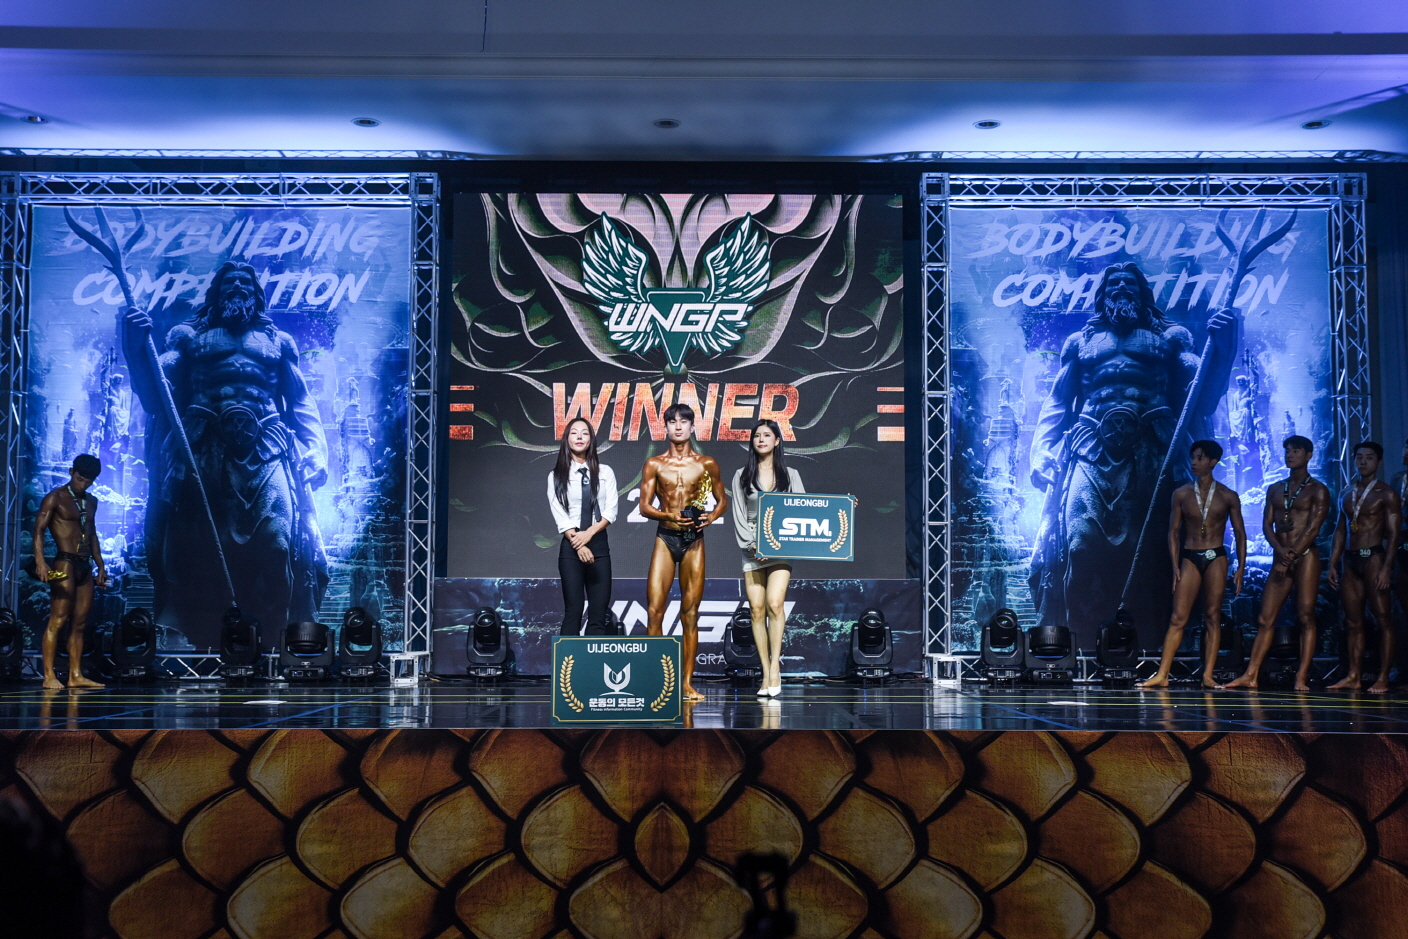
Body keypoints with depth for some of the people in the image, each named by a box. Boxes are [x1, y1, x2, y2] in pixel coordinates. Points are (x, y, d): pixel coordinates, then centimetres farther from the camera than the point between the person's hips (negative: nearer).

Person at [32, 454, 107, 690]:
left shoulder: (91, 502, 18)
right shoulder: (56, 498, -3)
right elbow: (39, 530, -11)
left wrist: (100, 565, 22)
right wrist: (40, 561, -24)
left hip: (85, 566, 7)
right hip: (65, 563, -7)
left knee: (79, 623, 6)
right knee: (58, 620, -11)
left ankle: (75, 675, 8)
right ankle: (49, 676, -11)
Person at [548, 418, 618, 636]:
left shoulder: (605, 472, 8)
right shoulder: (556, 476, 4)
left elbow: (611, 510, 0)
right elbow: (560, 516, -4)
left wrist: (589, 533, -13)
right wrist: (579, 545, -14)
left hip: (599, 544, 2)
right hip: (571, 547, -2)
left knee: (598, 614, -1)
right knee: (573, 611, -3)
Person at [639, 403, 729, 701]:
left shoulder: (707, 464, 7)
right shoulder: (654, 464, 7)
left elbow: (722, 500, 14)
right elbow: (644, 506, 3)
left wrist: (711, 517, -7)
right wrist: (669, 515, -16)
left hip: (694, 539, 0)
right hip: (665, 537, 0)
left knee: (690, 612, 1)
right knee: (654, 609, -7)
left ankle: (687, 683, 5)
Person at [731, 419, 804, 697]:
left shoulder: (790, 475, 13)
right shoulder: (742, 476, 12)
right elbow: (738, 515, 5)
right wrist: (751, 545, -7)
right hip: (751, 547, 1)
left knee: (775, 603, -19)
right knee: (757, 609, -4)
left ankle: (775, 665, -13)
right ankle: (767, 673, 0)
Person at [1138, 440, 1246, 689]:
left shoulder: (1228, 497, 4)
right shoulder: (1182, 494, 6)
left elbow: (1240, 534, 6)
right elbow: (1174, 532, 7)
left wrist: (1241, 568, -2)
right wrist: (1175, 566, 0)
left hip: (1216, 558, -1)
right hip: (1189, 557, 1)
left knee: (1213, 617, -1)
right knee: (1178, 617, -5)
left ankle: (1208, 675, 2)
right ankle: (1162, 675, -7)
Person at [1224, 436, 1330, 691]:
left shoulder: (1317, 490, 2)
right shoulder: (1275, 490, 17)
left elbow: (1313, 528, -8)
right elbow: (1267, 525, 9)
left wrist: (1291, 557, -15)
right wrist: (1281, 550, -10)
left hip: (1306, 557, -5)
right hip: (1281, 559, 5)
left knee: (1306, 617, -7)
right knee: (1265, 619, 1)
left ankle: (1302, 678, -7)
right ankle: (1250, 675, -1)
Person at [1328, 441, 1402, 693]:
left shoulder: (1386, 494, -1)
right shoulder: (1347, 494, 17)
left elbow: (1393, 534, -7)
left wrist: (1386, 567, -16)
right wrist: (1333, 564, 11)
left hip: (1373, 558, -6)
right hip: (1350, 560, 6)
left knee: (1382, 618, -5)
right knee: (1352, 621, 5)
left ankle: (1383, 678, -5)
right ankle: (1353, 677, 8)